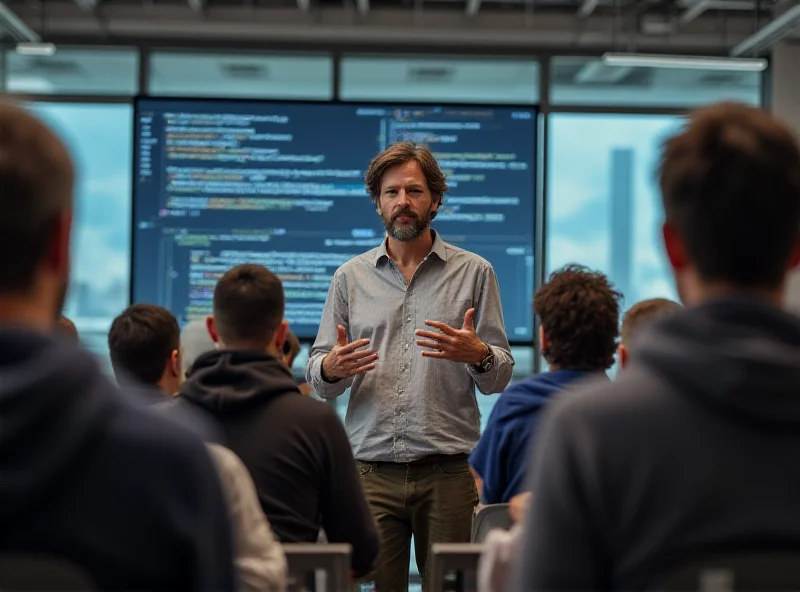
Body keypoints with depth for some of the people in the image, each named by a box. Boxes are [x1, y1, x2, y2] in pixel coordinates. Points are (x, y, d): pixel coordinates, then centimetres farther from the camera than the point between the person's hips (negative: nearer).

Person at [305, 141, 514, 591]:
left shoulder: (474, 273, 7)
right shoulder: (351, 276, 12)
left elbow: (501, 377, 4)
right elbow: (318, 381, 11)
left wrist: (478, 355, -18)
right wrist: (331, 368, -13)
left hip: (448, 471, -1)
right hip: (372, 472, 1)